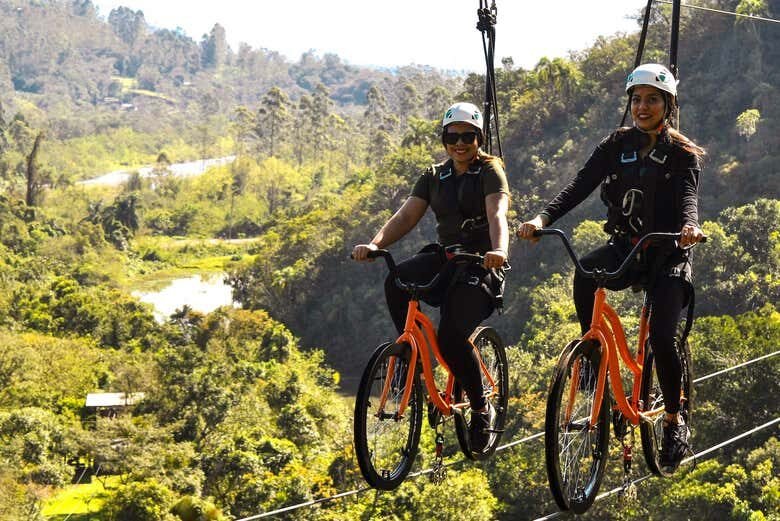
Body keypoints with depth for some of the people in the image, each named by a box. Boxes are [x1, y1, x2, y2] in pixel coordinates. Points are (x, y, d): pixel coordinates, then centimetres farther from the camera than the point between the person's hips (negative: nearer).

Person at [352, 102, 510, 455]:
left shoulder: (490, 171, -3)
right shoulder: (434, 177, 12)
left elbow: (497, 215, -22)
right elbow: (405, 217, 0)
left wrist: (499, 250, -44)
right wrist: (374, 244, -19)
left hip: (480, 264, -5)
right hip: (444, 257, 5)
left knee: (452, 338, -24)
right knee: (396, 281, -29)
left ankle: (481, 409, 0)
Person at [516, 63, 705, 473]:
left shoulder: (683, 154, -1)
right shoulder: (618, 144, 5)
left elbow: (688, 196, -20)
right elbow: (581, 185, -8)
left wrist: (689, 226, -45)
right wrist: (542, 218, -26)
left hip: (666, 254, -3)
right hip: (624, 247, 3)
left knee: (661, 337, -17)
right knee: (585, 271, -32)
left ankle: (674, 420, 4)